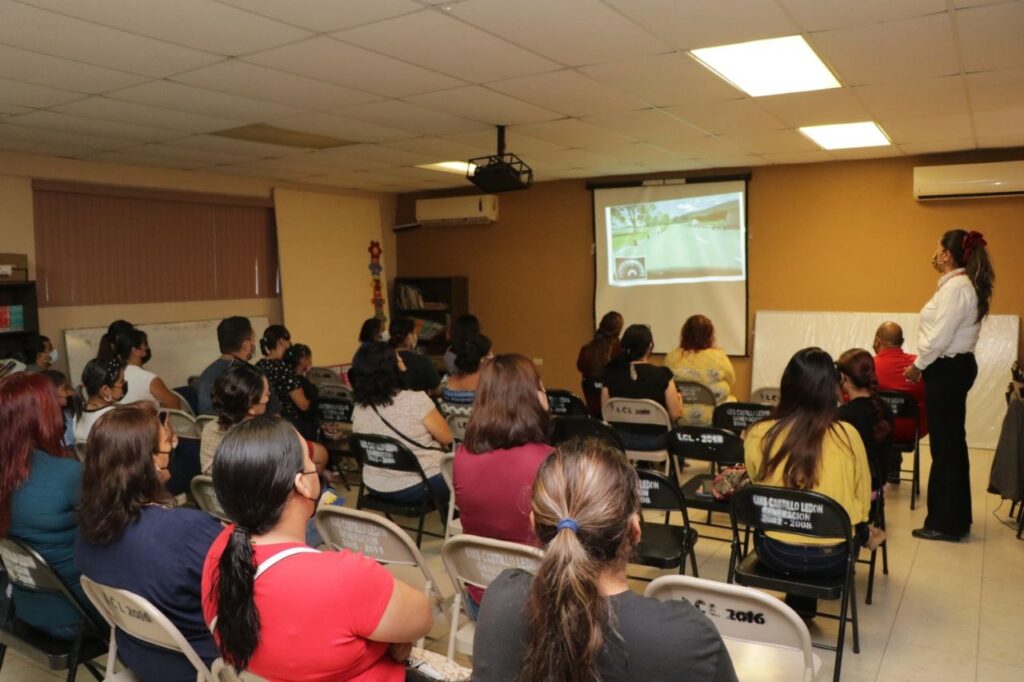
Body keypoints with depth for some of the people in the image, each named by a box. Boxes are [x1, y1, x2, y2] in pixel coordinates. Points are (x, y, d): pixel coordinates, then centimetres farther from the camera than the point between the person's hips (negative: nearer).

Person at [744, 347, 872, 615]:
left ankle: (799, 600, 39)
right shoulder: (847, 435, -14)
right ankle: (802, 605, 36)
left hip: (775, 552, 1)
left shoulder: (758, 435, -12)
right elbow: (863, 502, 0)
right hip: (831, 557, -1)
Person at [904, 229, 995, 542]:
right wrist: (923, 363, 11)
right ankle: (955, 518, 28)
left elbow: (940, 337, -23)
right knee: (951, 443, 16)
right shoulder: (961, 284, 15)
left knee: (945, 445, -3)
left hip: (948, 370, -11)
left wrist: (918, 366, -10)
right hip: (955, 367, 11)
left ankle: (946, 523, 7)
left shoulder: (956, 286, -18)